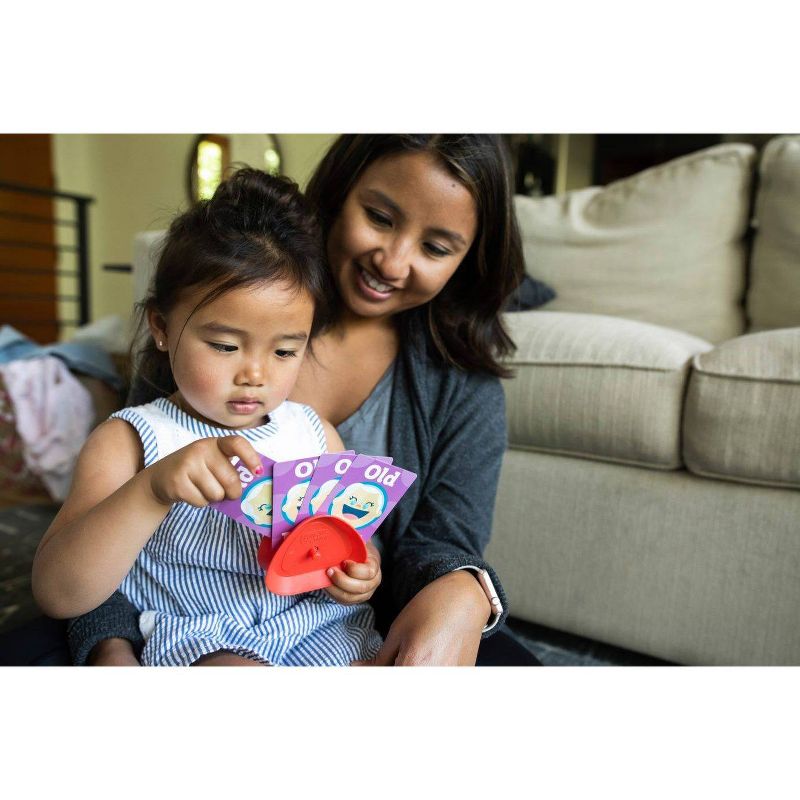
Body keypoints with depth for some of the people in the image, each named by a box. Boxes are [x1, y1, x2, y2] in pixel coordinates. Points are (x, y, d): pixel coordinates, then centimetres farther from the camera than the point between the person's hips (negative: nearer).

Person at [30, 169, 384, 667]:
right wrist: (153, 489, -29)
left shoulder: (315, 431, 4)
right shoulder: (129, 441, -5)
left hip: (323, 627, 5)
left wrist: (360, 572, -8)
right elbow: (57, 596, -14)